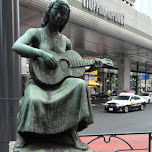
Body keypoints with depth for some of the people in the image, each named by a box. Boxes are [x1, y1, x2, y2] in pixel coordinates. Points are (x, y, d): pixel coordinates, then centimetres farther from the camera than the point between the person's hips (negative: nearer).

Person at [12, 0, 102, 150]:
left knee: (80, 84, -26)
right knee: (33, 101, -38)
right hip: (37, 81, -4)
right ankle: (22, 134, -8)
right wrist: (42, 53, -34)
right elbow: (16, 46, -23)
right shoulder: (35, 33, -2)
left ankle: (73, 131, -21)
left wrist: (89, 68, 4)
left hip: (59, 82, 4)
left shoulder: (66, 41, 12)